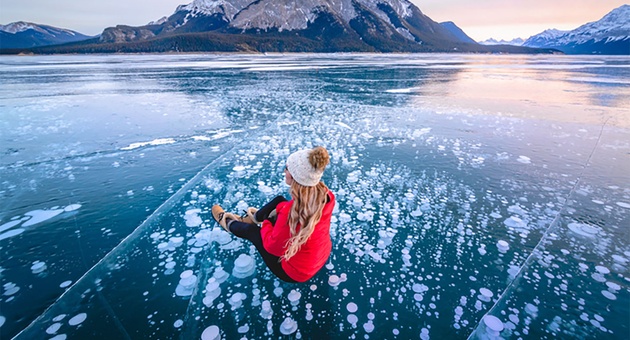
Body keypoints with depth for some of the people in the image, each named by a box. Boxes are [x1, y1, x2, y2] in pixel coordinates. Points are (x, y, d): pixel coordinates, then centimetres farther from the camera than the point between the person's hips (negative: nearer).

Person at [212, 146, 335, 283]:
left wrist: (266, 224, -3)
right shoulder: (327, 195, -19)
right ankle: (251, 217, 42)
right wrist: (282, 209, 0)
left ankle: (227, 222, 49)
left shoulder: (291, 212, -39)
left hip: (295, 272, -5)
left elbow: (273, 247, -21)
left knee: (251, 230, 13)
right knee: (279, 201, 12)